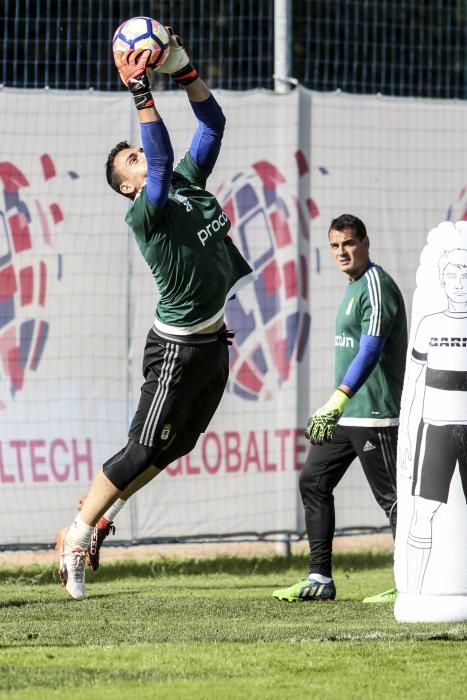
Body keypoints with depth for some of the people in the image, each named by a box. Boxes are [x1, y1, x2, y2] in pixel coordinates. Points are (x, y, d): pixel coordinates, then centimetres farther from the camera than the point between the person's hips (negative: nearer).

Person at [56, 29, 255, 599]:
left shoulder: (190, 182, 7)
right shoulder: (144, 213, -15)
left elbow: (212, 123, 6)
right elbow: (161, 158, -30)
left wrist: (184, 70, -5)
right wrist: (141, 95, -35)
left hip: (213, 342, 8)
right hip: (178, 348, -8)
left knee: (176, 444, 14)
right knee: (145, 448, -6)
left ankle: (98, 511, 27)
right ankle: (76, 536, 4)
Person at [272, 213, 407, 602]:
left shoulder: (376, 286, -14)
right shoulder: (353, 288, 17)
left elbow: (370, 351, -24)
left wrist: (336, 403, -31)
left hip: (374, 413, -10)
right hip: (346, 413, 10)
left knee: (390, 495, -6)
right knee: (313, 482, 9)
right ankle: (320, 580, 11)